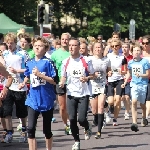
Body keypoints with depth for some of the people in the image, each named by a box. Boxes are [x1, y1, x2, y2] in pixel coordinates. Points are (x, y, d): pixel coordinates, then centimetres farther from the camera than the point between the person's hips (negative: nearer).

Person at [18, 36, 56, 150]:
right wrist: (24, 83, 4)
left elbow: (54, 81, -13)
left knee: (47, 129, 11)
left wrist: (40, 74, -20)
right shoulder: (29, 63, 5)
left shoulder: (48, 63, -9)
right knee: (31, 128, -10)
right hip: (33, 101, 3)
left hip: (47, 101, -3)